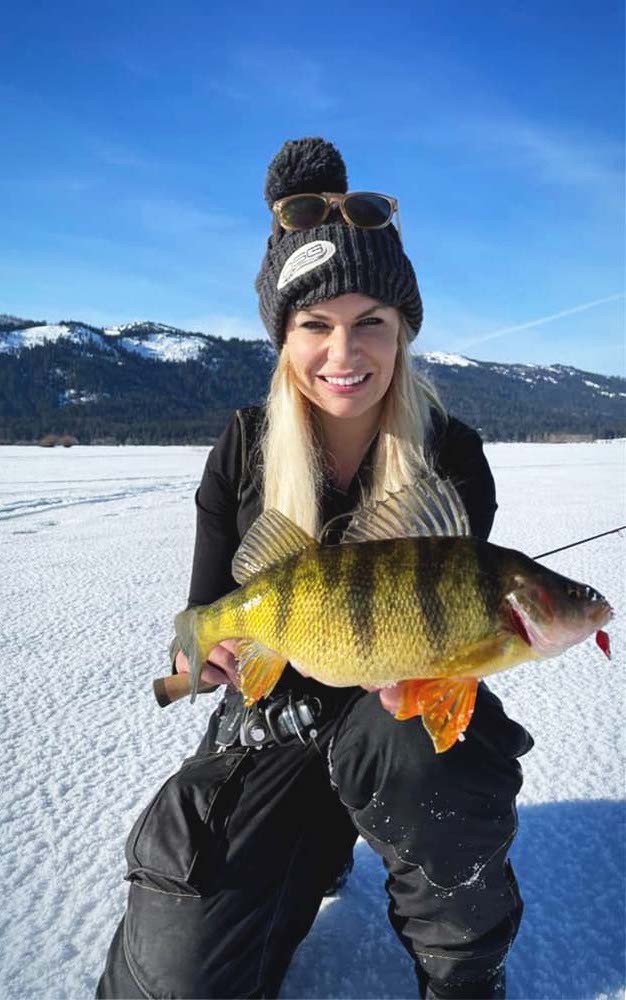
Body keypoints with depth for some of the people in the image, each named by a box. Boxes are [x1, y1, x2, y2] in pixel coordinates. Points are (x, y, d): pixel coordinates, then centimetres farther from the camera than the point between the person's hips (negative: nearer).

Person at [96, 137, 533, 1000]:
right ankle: (318, 843, 22)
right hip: (271, 725, 2)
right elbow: (203, 615, -5)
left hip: (402, 714, -1)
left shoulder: (452, 456, -13)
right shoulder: (245, 449, -10)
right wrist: (206, 649, -29)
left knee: (410, 745, -38)